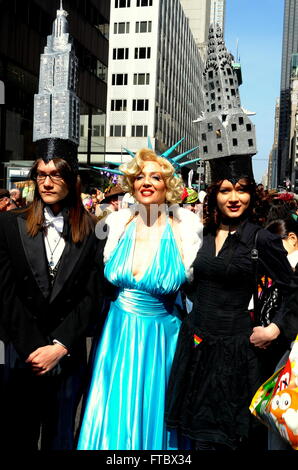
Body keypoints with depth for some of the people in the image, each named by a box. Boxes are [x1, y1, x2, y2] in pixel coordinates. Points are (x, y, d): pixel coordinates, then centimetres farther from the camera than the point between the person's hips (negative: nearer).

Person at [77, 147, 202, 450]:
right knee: (113, 420, 15)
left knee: (153, 418, 14)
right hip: (117, 334, 3)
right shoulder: (117, 224, -3)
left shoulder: (184, 231, -13)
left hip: (161, 337, -2)